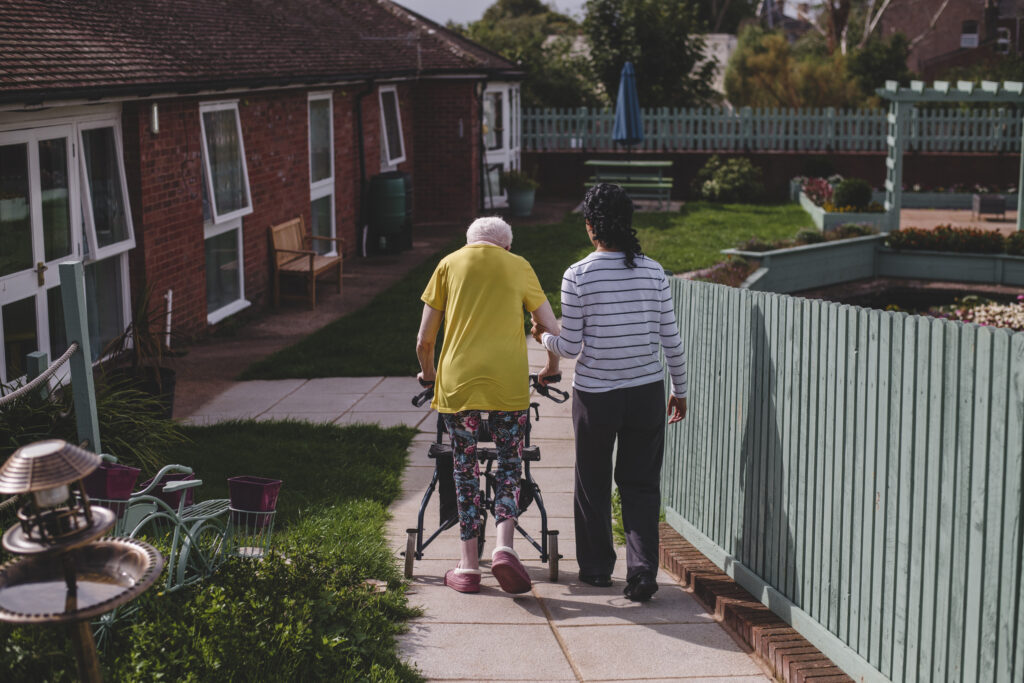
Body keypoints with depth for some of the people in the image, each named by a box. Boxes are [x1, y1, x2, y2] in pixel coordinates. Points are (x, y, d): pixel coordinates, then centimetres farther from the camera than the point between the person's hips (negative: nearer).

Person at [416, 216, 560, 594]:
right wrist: (550, 369, 32)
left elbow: (424, 341, 11)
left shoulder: (449, 264, 13)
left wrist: (428, 372, 31)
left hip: (457, 382, 0)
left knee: (465, 470, 11)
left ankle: (468, 567, 14)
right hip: (509, 383, 0)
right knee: (509, 465, 15)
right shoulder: (519, 266, 13)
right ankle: (504, 547, -4)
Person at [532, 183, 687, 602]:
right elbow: (671, 339, 2)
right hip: (647, 394, 2)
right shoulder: (653, 271, -2)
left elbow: (570, 346, -7)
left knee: (593, 484, 15)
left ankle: (596, 567, 27)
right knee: (640, 485, 11)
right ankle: (642, 569, -1)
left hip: (595, 395, -2)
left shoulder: (578, 276, -11)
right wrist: (680, 390, 14)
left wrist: (543, 335, 14)